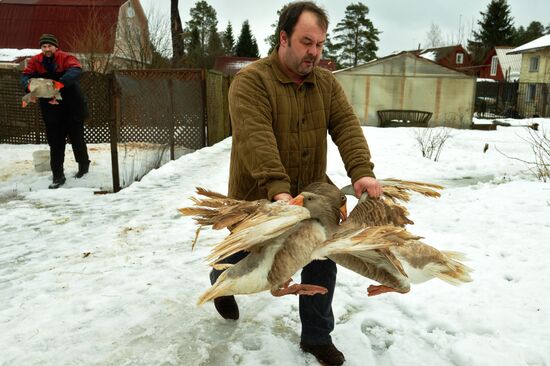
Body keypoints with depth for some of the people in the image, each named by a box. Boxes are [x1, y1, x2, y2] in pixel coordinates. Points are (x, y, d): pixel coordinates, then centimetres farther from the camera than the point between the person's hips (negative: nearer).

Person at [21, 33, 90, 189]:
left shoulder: (65, 58, -12)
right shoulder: (35, 61, 1)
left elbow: (76, 69, -30)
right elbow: (25, 76, -5)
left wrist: (61, 83, -45)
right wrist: (29, 85, -29)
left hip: (72, 107, -3)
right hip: (51, 110, 3)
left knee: (77, 138, 10)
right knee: (55, 143, 5)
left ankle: (84, 165, 35)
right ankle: (58, 176, 12)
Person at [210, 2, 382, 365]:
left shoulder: (326, 82, 2)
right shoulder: (251, 80, -17)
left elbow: (347, 126, -10)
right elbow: (256, 139, -30)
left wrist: (362, 171, -28)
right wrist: (278, 188, -42)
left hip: (311, 196, 4)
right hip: (258, 198, -4)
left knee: (322, 264, 6)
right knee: (243, 263, 16)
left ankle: (317, 336, 28)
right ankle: (221, 282, 54)